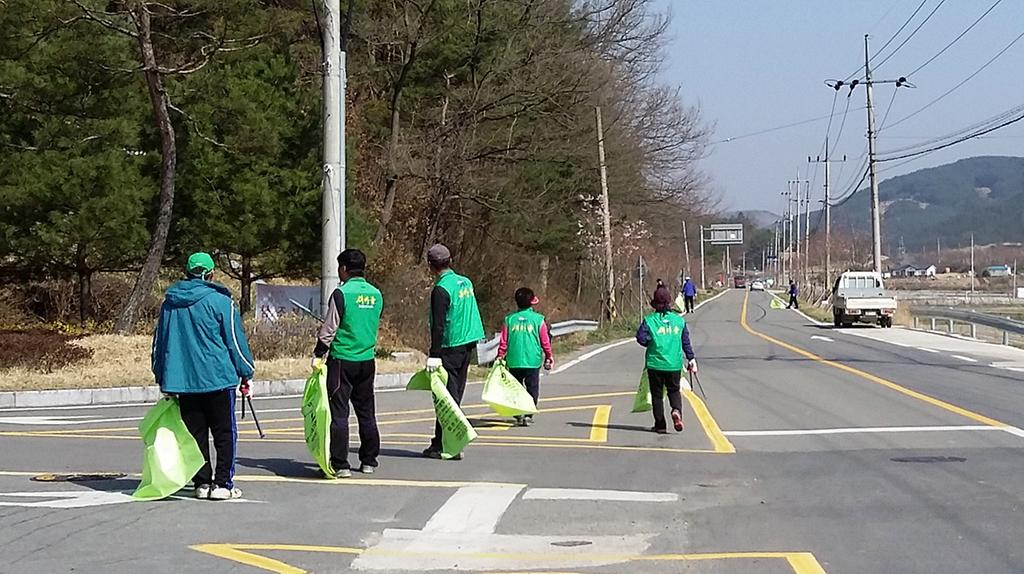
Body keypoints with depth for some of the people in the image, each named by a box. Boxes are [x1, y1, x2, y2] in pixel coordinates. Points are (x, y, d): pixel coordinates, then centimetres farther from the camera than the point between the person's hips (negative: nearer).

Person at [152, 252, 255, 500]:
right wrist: (246, 374, 6)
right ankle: (222, 484, -3)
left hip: (182, 380, 4)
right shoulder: (220, 301, -6)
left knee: (196, 433, 11)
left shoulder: (169, 303, 9)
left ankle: (202, 482, 10)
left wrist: (163, 378, 25)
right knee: (225, 433, 2)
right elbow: (235, 340, -3)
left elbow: (159, 342, 16)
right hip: (218, 378, -4)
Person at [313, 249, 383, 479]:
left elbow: (329, 328, -11)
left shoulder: (341, 293, -12)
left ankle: (340, 465, -6)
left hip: (342, 359, -6)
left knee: (338, 413, -3)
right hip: (367, 360, 6)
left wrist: (318, 354, -1)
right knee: (366, 412, 14)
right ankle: (369, 461, 20)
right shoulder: (376, 294, 6)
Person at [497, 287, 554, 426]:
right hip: (533, 361, -2)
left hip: (513, 362, 2)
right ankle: (528, 415, -4)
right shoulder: (538, 319, -4)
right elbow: (545, 341, 1)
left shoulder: (509, 319, 2)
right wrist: (549, 356, 14)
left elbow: (503, 342, 3)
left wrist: (500, 356, 13)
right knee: (532, 389, 4)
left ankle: (518, 415, 7)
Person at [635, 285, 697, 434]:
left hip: (655, 363, -2)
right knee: (674, 390, 16)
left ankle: (660, 425, 9)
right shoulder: (679, 320, 2)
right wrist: (691, 359, 10)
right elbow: (686, 342, 4)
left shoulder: (649, 320, -6)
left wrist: (652, 343, 6)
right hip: (674, 364, 2)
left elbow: (641, 338, -13)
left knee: (657, 394, 9)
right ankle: (677, 410, -14)